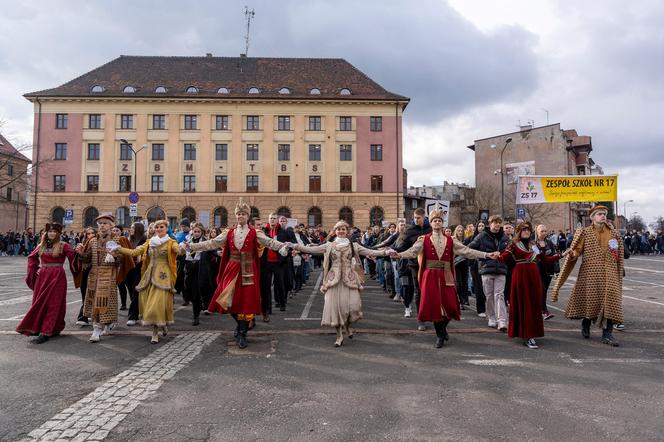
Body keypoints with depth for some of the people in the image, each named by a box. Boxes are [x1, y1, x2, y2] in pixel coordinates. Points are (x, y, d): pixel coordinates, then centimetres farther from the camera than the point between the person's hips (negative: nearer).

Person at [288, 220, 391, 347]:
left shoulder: (353, 246, 5)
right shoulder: (329, 246, 4)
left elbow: (370, 252, 0)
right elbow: (311, 249, -1)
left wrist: (385, 252, -11)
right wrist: (295, 246, -10)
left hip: (349, 279, 0)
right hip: (334, 279, 0)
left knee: (352, 305, -8)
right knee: (335, 306, -2)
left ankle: (347, 326, 26)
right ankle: (339, 336, 14)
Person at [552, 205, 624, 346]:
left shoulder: (614, 234, 9)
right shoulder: (585, 233, 2)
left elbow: (620, 255, 15)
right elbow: (577, 249, -6)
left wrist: (620, 270, 13)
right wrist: (573, 254, -27)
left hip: (609, 273, 2)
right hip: (590, 272, -1)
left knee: (610, 300, -8)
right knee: (588, 299, 7)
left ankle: (607, 334, -4)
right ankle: (585, 324, 32)